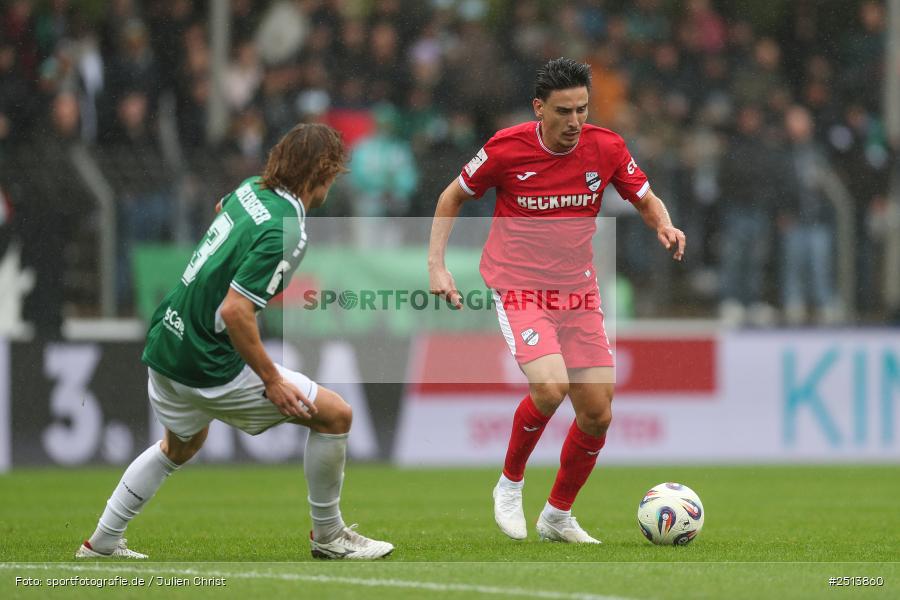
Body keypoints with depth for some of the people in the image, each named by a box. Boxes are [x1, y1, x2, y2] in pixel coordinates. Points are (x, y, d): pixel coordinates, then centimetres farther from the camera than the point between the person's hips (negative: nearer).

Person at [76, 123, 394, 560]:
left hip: (165, 342, 9)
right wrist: (272, 380, -20)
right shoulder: (286, 232, -24)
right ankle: (328, 536, 13)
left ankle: (101, 545, 40)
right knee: (334, 414, -1)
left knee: (182, 443, 34)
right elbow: (234, 311, -29)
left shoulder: (251, 190, 3)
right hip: (208, 369, -9)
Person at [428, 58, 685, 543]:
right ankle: (510, 484, 0)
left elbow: (646, 199, 10)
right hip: (519, 288, -4)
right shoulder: (507, 148, -12)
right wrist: (436, 264, -5)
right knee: (550, 388, -26)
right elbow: (453, 196, 3)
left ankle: (558, 516, 22)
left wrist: (664, 226, -13)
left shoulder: (605, 148, -5)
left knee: (597, 415, 0)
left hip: (578, 292, 4)